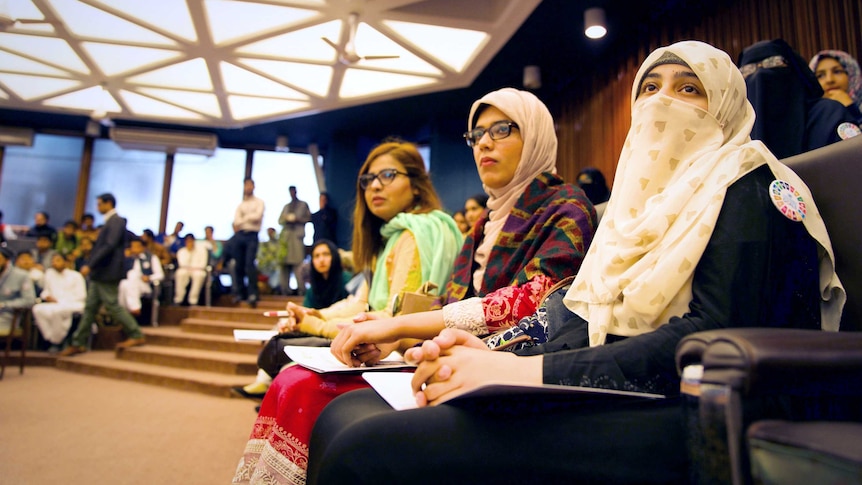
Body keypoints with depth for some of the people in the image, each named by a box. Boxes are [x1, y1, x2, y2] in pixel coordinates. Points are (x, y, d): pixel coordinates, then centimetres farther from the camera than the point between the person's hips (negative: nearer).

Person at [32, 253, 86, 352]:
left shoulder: (76, 276, 6)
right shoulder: (49, 273, 20)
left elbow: (81, 295, -1)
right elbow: (46, 290, 24)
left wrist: (60, 301, -10)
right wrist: (46, 296, -2)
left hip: (72, 305, -5)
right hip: (54, 305, 5)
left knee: (56, 310, -38)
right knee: (38, 309, -28)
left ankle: (56, 342, -24)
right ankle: (51, 338, -24)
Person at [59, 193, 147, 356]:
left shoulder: (116, 221, -14)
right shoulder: (110, 222, 17)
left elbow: (109, 246, -22)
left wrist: (90, 265, -23)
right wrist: (91, 266, 18)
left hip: (107, 273, -10)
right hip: (99, 273, 10)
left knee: (112, 306, -5)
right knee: (90, 308, 11)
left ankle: (136, 336, 4)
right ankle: (78, 343, 16)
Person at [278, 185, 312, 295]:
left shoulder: (303, 205, 15)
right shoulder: (286, 206, 26)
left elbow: (308, 218, 6)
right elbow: (280, 220, 20)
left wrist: (297, 218, -7)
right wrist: (287, 218, 0)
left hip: (297, 235, -4)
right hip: (285, 235, 4)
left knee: (298, 262, -15)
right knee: (284, 263, -4)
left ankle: (301, 289, -17)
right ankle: (285, 288, -2)